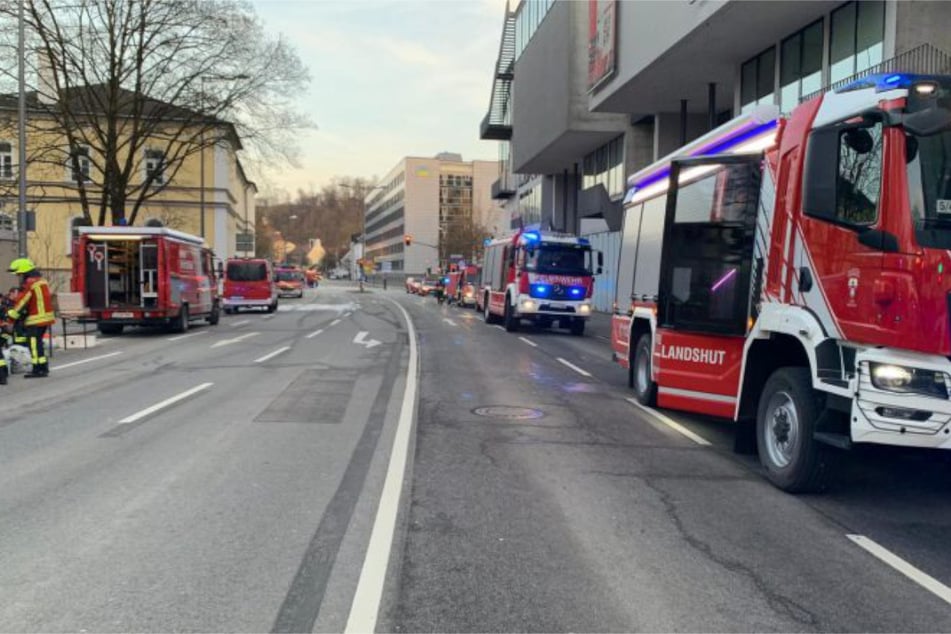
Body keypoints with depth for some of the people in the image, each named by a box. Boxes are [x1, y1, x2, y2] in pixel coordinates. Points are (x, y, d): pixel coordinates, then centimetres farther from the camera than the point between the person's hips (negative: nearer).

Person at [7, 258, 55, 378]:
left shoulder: (29, 283, -13)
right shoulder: (42, 280, 15)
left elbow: (21, 302, -13)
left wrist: (11, 316, -5)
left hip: (36, 319, -9)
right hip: (46, 317, 9)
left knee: (34, 344, -5)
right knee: (38, 343, 18)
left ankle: (38, 369, -5)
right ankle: (43, 367, 21)